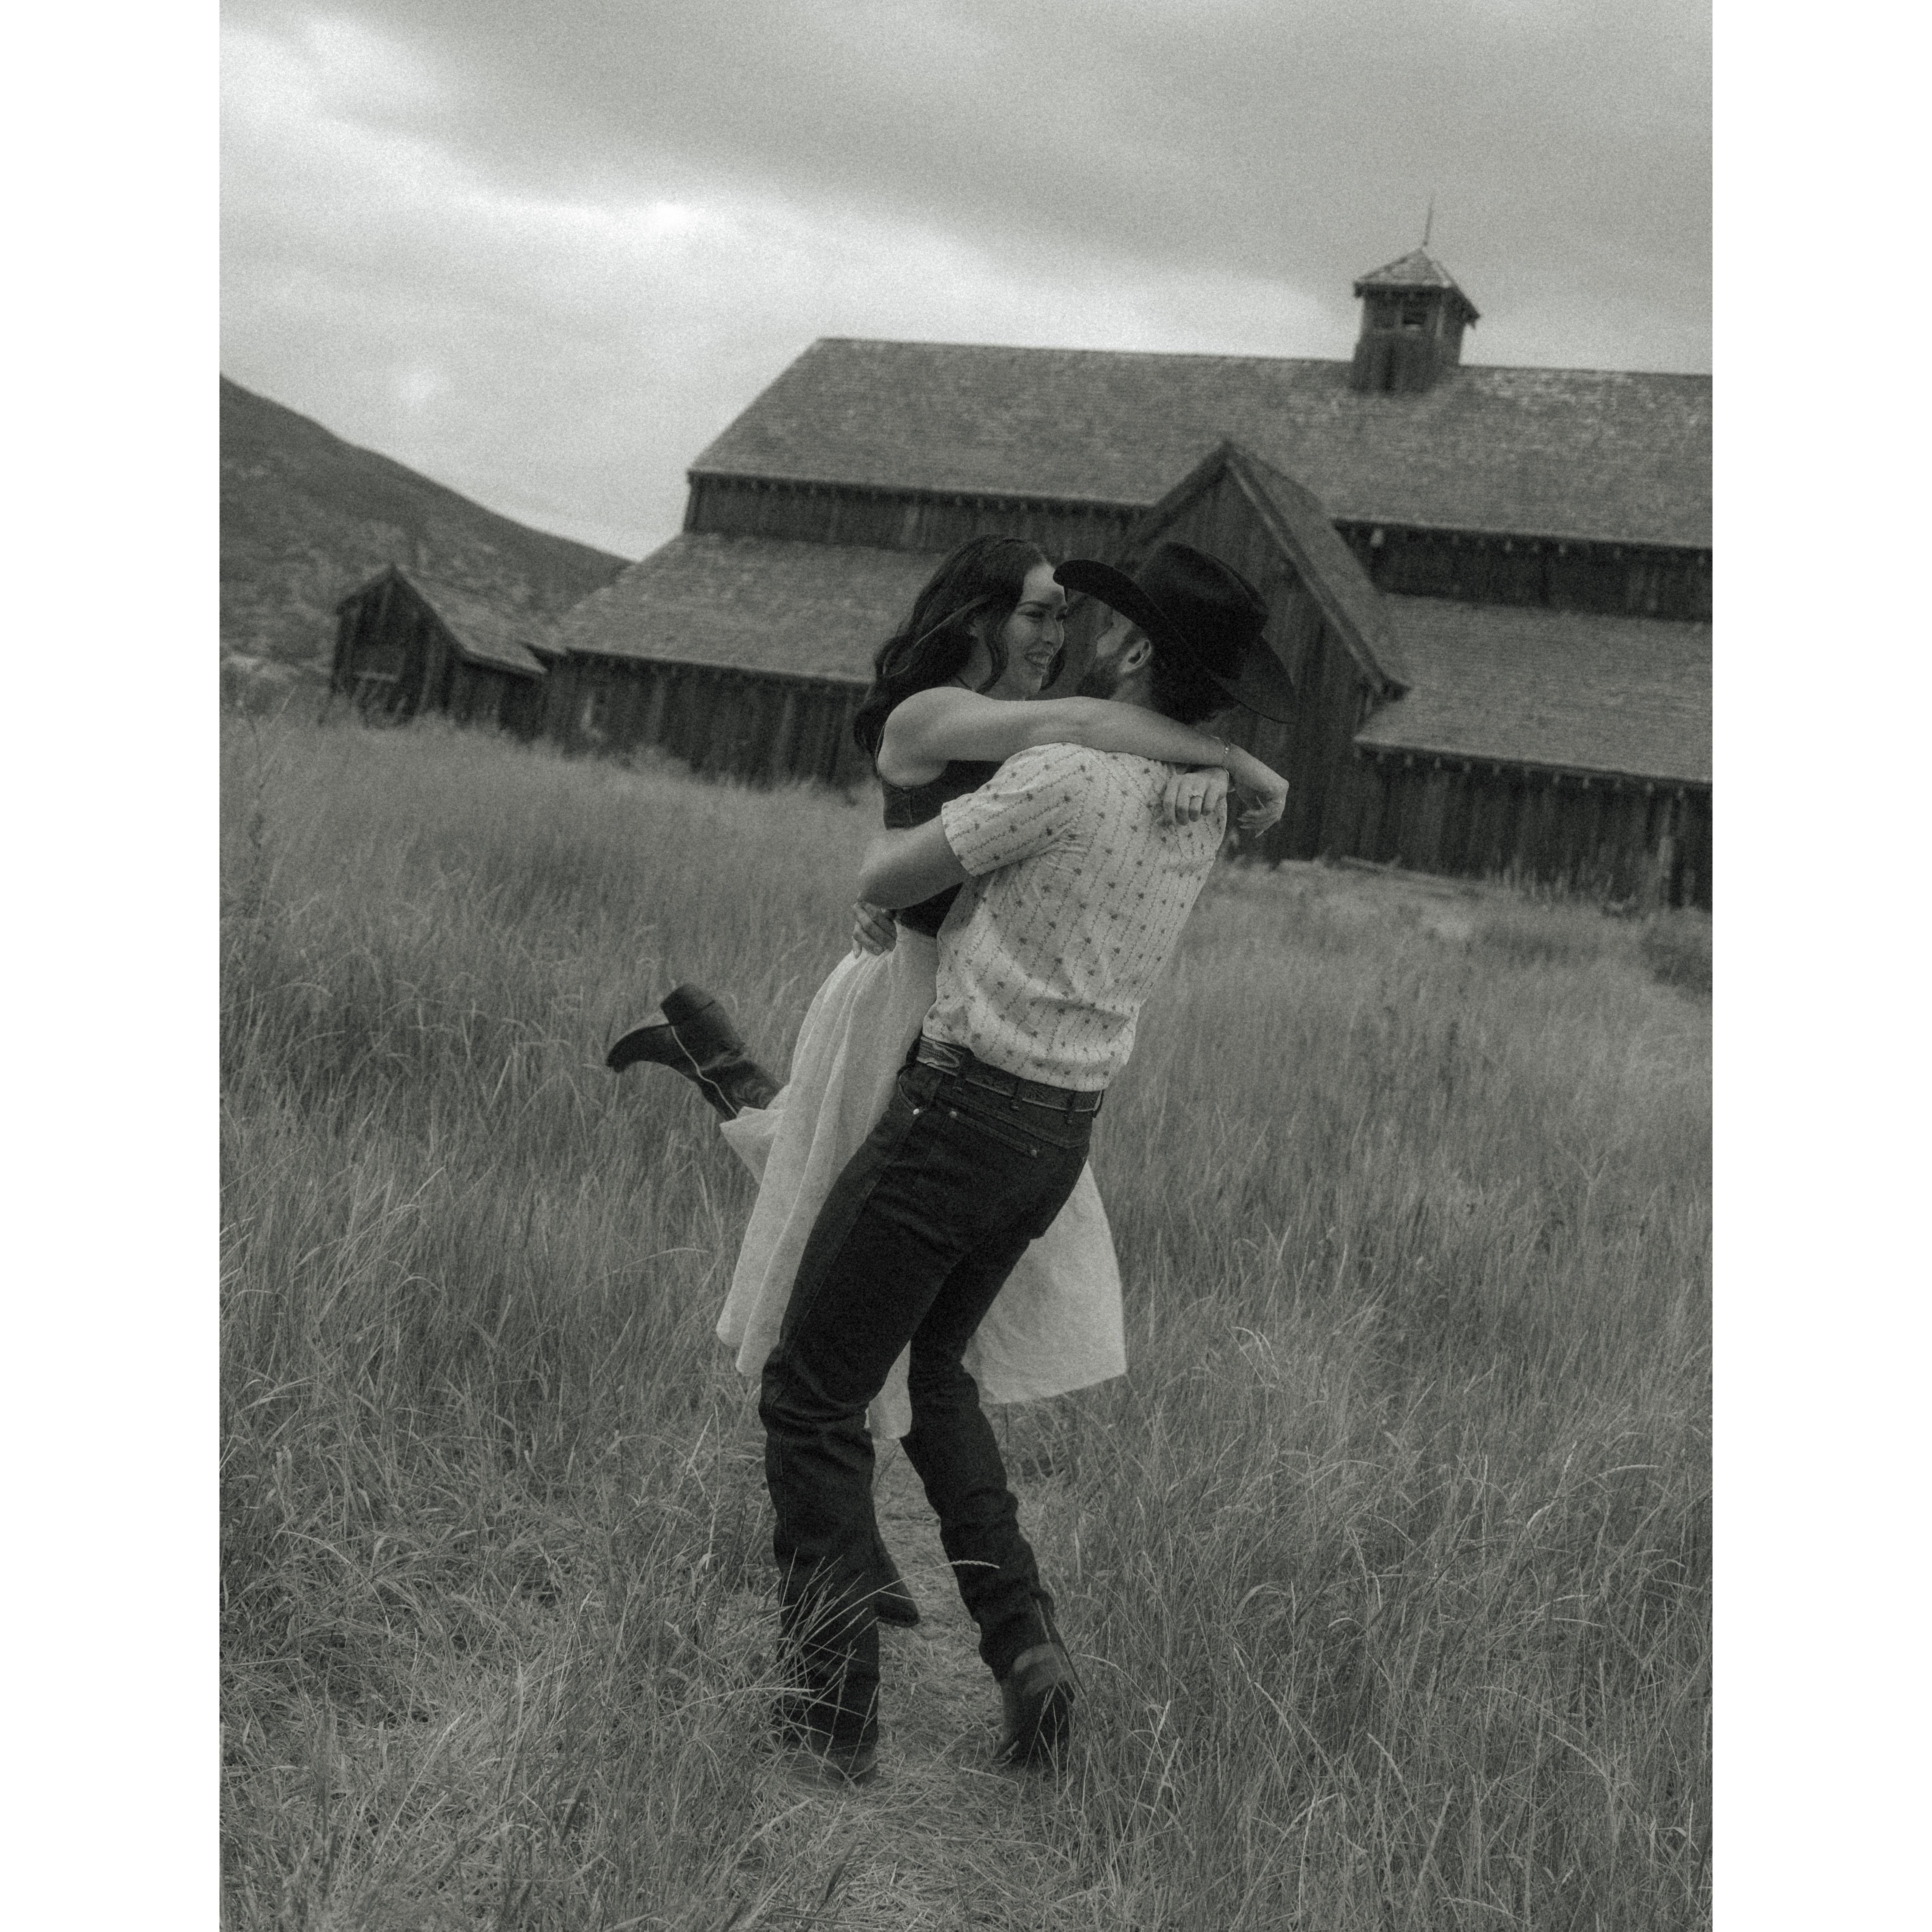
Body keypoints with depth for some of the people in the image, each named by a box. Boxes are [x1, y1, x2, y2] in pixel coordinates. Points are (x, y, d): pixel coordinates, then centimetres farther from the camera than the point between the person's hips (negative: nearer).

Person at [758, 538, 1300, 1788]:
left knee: (813, 1400, 4)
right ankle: (1024, 1644, 15)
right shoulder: (1203, 804, 6)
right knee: (932, 1370, 27)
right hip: (1061, 1137, 8)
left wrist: (917, 819, 12)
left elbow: (882, 881, -10)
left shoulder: (1061, 776, -18)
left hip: (960, 1111, -8)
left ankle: (833, 1719, 6)